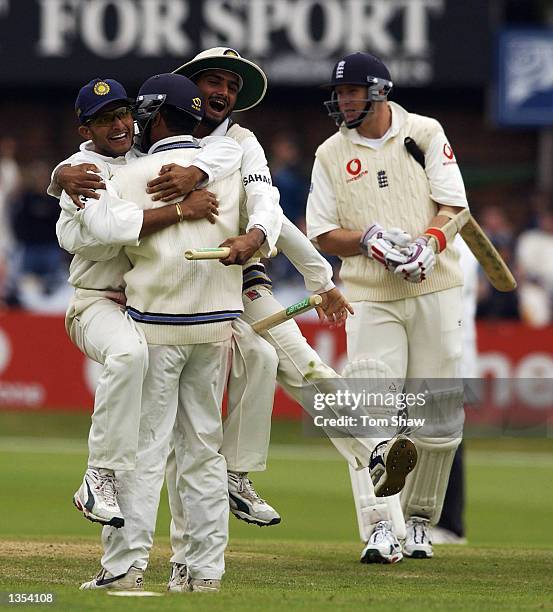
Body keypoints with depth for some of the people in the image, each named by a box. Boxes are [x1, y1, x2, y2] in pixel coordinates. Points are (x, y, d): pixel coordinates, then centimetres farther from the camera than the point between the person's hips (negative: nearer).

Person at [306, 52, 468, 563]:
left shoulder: (425, 133, 5)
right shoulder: (331, 155, 8)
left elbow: (453, 204, -1)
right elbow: (322, 234, 5)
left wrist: (428, 243, -20)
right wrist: (370, 241, -14)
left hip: (435, 290, 0)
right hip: (370, 299, 0)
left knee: (439, 414, 2)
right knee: (372, 412, -13)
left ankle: (418, 520, 18)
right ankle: (381, 528, -19)